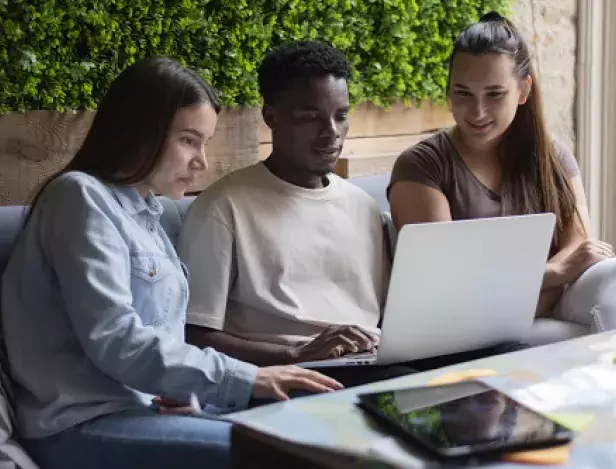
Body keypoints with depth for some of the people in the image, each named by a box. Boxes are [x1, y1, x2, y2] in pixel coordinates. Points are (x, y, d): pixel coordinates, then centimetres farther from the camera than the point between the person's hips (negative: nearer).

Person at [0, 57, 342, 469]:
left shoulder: (145, 214, 18)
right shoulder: (82, 196, -7)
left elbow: (159, 334, 14)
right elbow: (114, 340, -19)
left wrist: (184, 392, -8)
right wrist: (246, 380, -20)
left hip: (148, 407, 8)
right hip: (86, 427, -8)